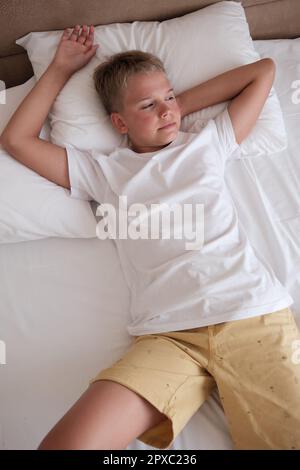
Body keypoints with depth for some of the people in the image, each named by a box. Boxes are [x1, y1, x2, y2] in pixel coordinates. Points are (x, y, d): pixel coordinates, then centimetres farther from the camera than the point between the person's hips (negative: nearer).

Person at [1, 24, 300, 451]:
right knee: (65, 445, -20)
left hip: (254, 313, 1)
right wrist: (61, 68, 27)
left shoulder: (206, 143, 22)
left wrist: (184, 103, 23)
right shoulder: (105, 172, 20)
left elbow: (263, 71, 29)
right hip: (168, 333, 0)